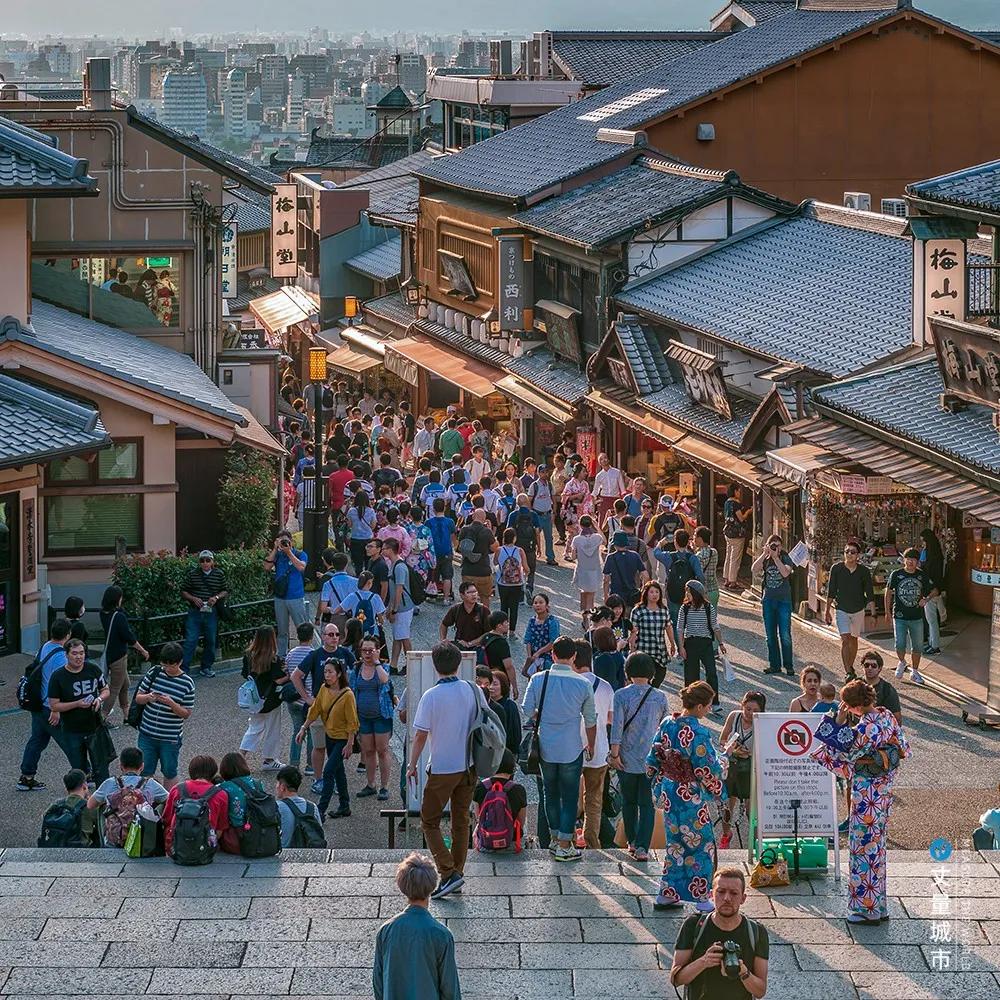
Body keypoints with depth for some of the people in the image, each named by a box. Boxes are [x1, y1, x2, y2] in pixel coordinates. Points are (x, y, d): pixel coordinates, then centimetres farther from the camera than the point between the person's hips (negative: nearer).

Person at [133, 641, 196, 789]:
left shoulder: (187, 683, -9)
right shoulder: (154, 673, -3)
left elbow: (186, 713, -7)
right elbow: (138, 698, 3)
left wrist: (171, 703, -25)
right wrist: (148, 697, -20)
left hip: (170, 738, -2)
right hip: (147, 734, 2)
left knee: (169, 773, 12)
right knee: (145, 772, 9)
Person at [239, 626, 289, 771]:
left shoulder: (248, 655, -5)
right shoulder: (273, 659, -21)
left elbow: (245, 675, 4)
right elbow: (278, 680, -21)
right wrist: (288, 675, -5)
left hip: (254, 698, 5)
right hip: (270, 699, -5)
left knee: (255, 727, 20)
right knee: (272, 729, 12)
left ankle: (241, 755, 10)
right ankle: (269, 760, 22)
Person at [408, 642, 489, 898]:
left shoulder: (431, 696, -16)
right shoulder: (474, 691, -2)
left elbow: (420, 735, -13)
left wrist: (412, 766, -1)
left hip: (442, 769, -5)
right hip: (470, 766, 5)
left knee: (429, 822, 5)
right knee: (461, 821, 17)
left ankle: (448, 873, -7)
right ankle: (457, 872, 20)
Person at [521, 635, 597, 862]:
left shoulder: (538, 679, -8)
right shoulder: (583, 684, -10)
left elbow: (527, 711, -2)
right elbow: (590, 720, -1)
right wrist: (591, 747, 14)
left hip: (546, 747, 2)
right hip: (572, 748, -2)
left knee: (551, 793, 18)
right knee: (569, 796, 6)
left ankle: (555, 838, 28)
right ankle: (564, 845, 6)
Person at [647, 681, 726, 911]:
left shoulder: (667, 724, 0)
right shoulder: (698, 732, -22)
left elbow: (653, 760, 8)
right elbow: (708, 769, -19)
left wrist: (659, 783, 20)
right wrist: (722, 762, 1)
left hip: (667, 794, 7)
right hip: (690, 797, -7)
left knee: (675, 844, 19)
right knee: (702, 845, 7)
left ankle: (667, 895, 21)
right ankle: (701, 898, 13)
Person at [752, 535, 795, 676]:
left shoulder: (786, 558, -2)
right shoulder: (764, 559, 5)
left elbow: (785, 573, -20)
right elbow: (754, 570, -13)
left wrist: (775, 557, -19)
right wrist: (764, 554, -18)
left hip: (783, 600, -3)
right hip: (768, 600, 3)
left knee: (785, 635, -6)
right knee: (771, 635, 8)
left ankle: (789, 666, 2)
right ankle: (774, 665, 16)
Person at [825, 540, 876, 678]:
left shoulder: (864, 571, -7)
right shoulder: (836, 569, -9)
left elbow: (870, 594, -4)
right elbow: (831, 592, -1)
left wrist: (873, 614, -9)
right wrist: (828, 611, 2)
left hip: (858, 610, 2)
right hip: (841, 610, -2)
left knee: (853, 640, 14)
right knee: (845, 639, -14)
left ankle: (850, 668, 32)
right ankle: (848, 672, -16)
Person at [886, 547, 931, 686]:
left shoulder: (922, 576, 2)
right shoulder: (896, 575, -4)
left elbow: (930, 591, 16)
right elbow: (889, 592, 7)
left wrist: (926, 599, -7)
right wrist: (887, 611, 5)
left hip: (917, 617, 2)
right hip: (900, 616, -2)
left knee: (917, 647, 7)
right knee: (900, 645, -9)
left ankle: (914, 672, 24)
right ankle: (901, 662, 23)